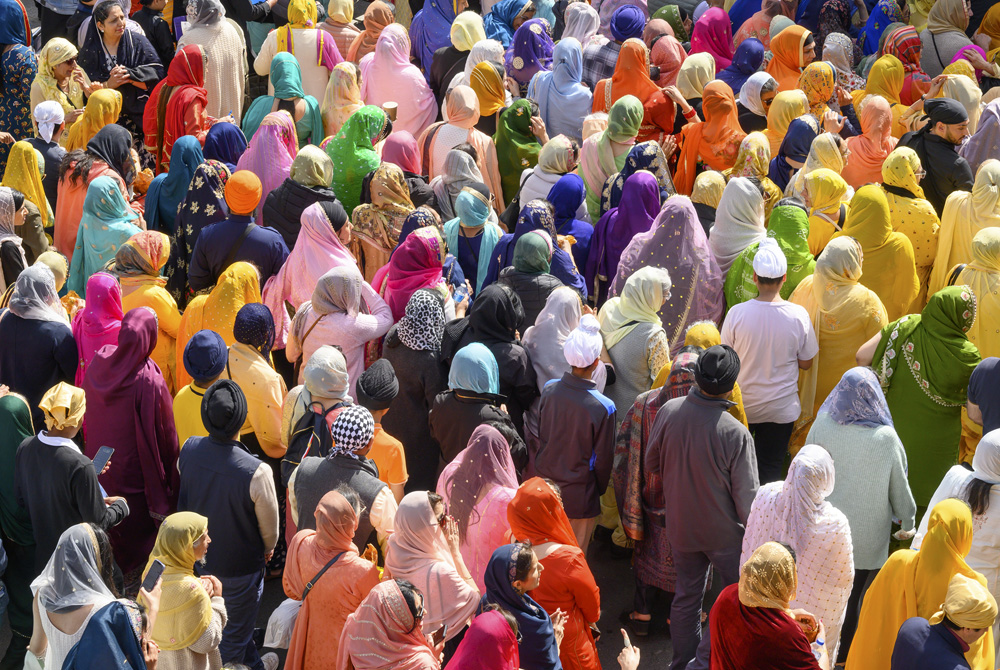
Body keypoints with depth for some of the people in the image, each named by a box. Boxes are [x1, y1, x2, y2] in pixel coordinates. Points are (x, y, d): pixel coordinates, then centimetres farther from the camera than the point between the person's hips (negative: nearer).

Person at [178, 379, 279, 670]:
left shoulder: (189, 450, -20)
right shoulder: (257, 472, -35)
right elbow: (269, 522, -17)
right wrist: (268, 547, 7)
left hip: (197, 556, 6)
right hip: (238, 564, -5)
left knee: (240, 621, 32)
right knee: (235, 633, 20)